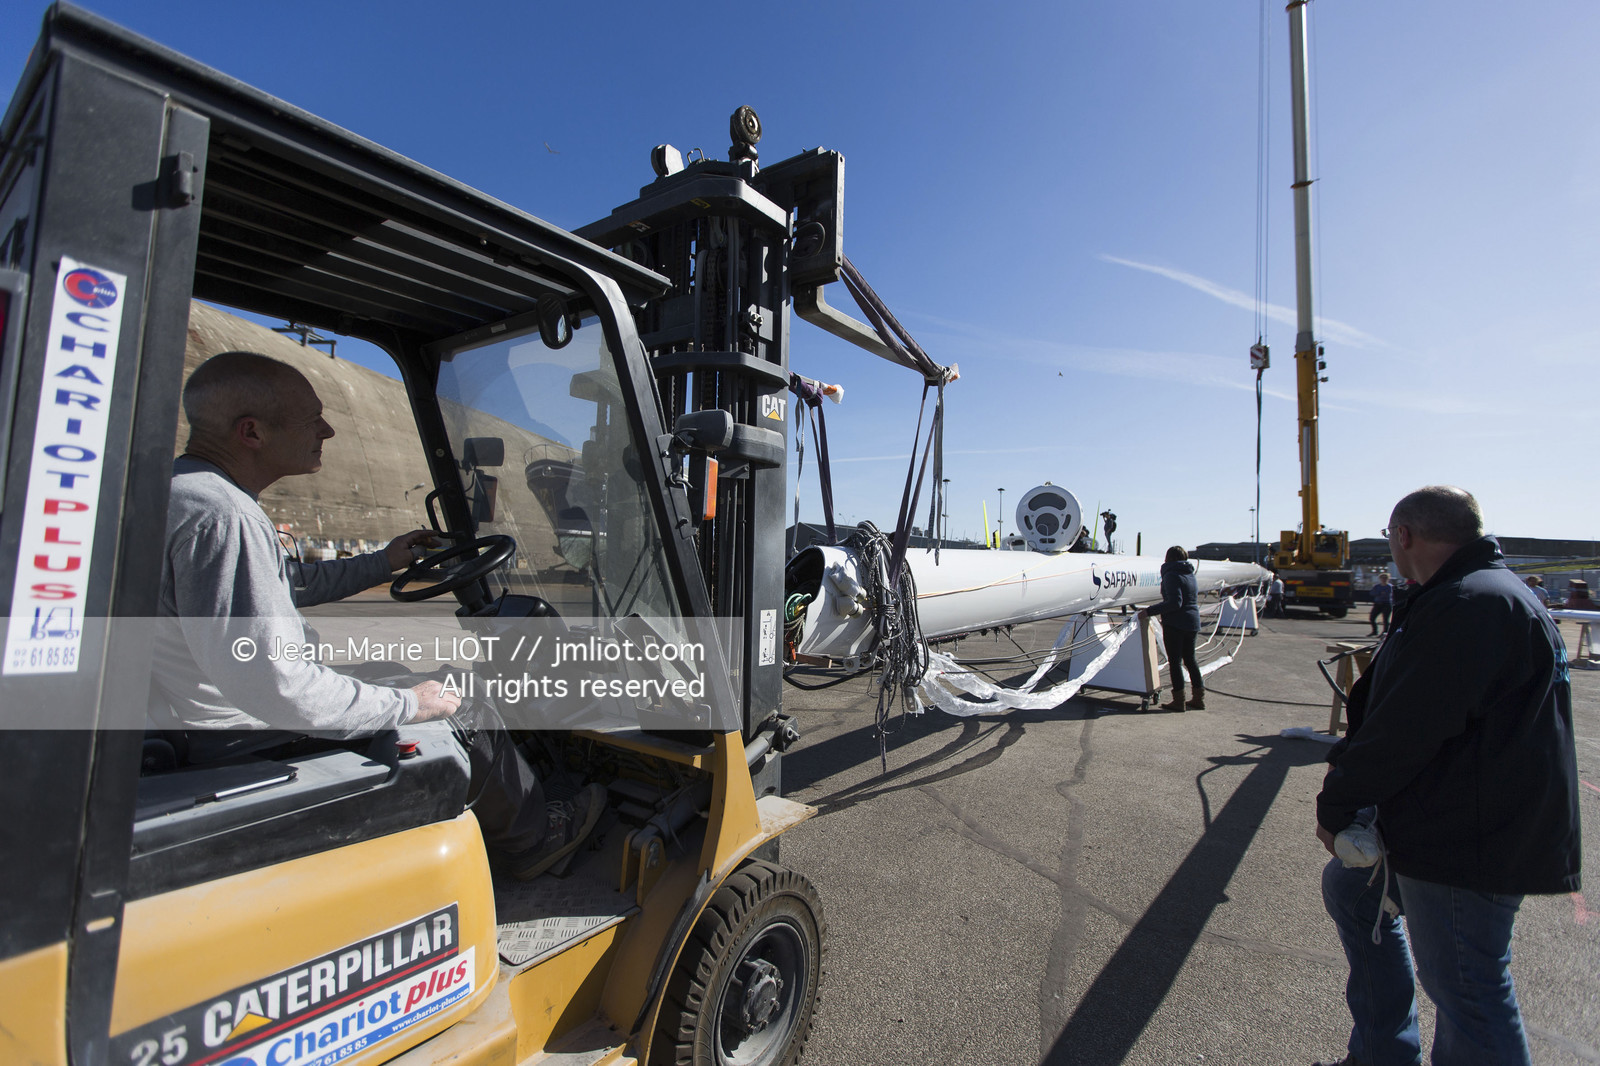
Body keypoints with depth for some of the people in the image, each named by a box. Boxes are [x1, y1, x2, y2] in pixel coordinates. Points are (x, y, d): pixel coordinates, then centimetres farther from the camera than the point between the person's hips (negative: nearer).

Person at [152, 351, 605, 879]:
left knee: (396, 676, 23)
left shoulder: (180, 487, 6)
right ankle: (534, 838, 24)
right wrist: (405, 705, -20)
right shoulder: (220, 518, -30)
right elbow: (276, 690, -33)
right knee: (468, 716, -1)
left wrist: (380, 564, 25)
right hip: (253, 750, -11)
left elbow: (279, 584, 22)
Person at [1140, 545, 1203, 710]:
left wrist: (1150, 611, -21)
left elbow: (1175, 603, -23)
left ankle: (1178, 700, 3)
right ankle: (1199, 698, 22)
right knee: (1189, 659, 17)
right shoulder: (1191, 576, 14)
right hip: (1193, 623, 8)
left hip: (1175, 624, -8)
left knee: (1175, 661, -1)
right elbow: (1193, 601, 21)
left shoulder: (1172, 575, -13)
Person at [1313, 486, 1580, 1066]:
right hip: (1433, 823, 11)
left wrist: (1336, 804, -14)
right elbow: (1386, 703, 15)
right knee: (1349, 888, 22)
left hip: (1470, 844, -11)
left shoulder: (1473, 606, -23)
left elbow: (1407, 730, -25)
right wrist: (1346, 762, 6)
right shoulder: (1480, 595, 13)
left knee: (1463, 991, 2)